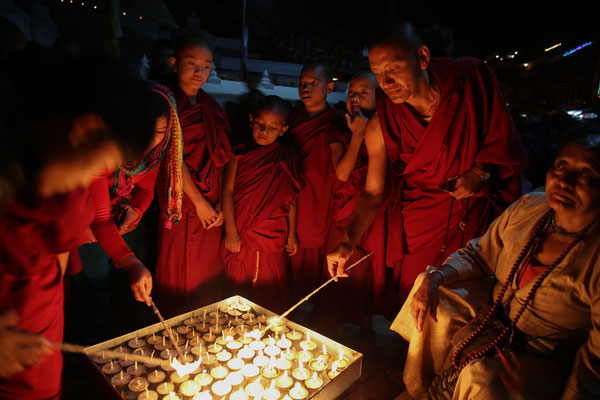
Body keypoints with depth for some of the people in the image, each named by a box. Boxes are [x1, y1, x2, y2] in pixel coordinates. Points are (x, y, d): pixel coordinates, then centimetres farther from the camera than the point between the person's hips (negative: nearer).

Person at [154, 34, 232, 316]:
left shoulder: (211, 107, 10)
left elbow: (221, 158, 4)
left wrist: (221, 203, -3)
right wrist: (199, 202, -10)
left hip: (211, 205, 5)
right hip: (180, 201, -5)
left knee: (207, 277, 15)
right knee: (178, 276, 6)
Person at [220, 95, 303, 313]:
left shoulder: (287, 159, 3)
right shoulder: (240, 153, 1)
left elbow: (291, 198, 7)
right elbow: (227, 190, -4)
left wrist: (292, 233, 7)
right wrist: (230, 230, -10)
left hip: (272, 237, 0)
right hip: (240, 237, 0)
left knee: (270, 295, 7)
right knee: (237, 292, 9)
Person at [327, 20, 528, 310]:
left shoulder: (472, 78, -12)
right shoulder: (380, 127, -14)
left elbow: (502, 137, 2)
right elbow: (373, 192, -8)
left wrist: (480, 172, -14)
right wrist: (348, 242, -18)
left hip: (478, 213, 1)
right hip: (420, 225, -1)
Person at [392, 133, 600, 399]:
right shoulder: (527, 208, -8)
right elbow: (477, 255, 0)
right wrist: (434, 279, -17)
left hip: (545, 358, -5)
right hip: (491, 313, 6)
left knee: (482, 377, -32)